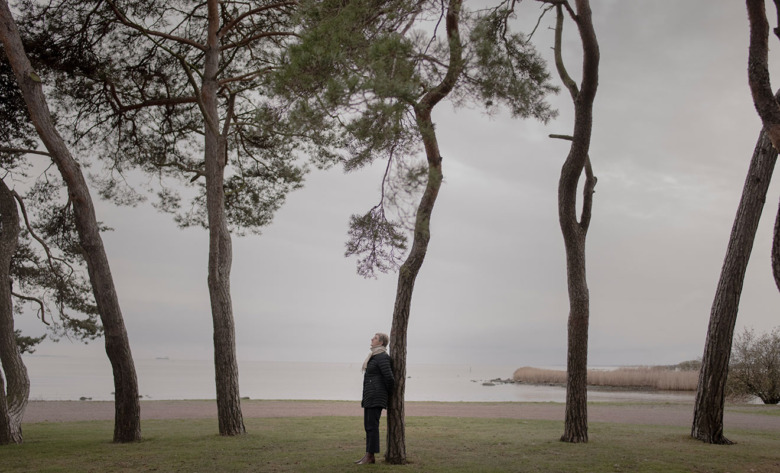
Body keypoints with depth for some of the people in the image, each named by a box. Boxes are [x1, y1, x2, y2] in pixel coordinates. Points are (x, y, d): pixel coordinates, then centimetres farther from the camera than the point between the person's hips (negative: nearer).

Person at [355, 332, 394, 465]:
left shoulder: (382, 357, -14)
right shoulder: (374, 357, 18)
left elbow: (389, 378, -20)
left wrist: (389, 393, -4)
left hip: (376, 396, -10)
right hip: (369, 396, 10)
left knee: (372, 425, -8)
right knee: (368, 425, 10)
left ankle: (370, 455, -4)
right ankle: (369, 456, 14)